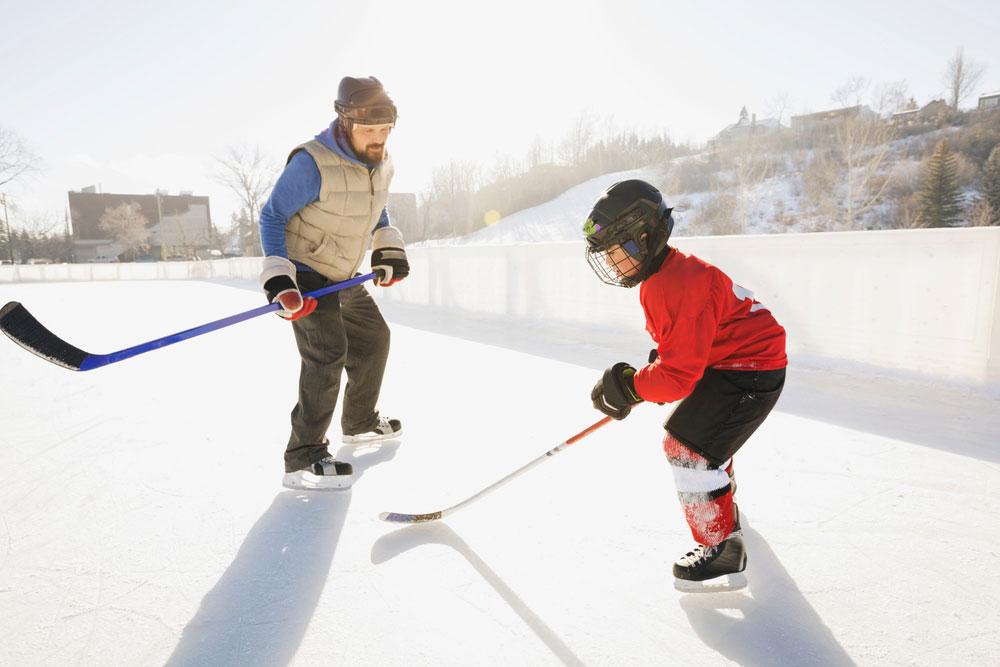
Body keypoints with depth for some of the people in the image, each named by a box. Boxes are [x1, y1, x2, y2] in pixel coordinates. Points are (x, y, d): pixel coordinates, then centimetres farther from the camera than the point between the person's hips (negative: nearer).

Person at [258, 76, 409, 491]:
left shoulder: (382, 165, -1)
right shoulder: (312, 164, -25)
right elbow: (271, 216, -18)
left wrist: (389, 251, 6)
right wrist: (279, 279, -26)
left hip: (343, 278, 9)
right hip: (304, 275, -8)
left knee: (373, 339, 16)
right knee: (328, 354, -18)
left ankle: (360, 422, 35)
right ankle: (303, 459, -10)